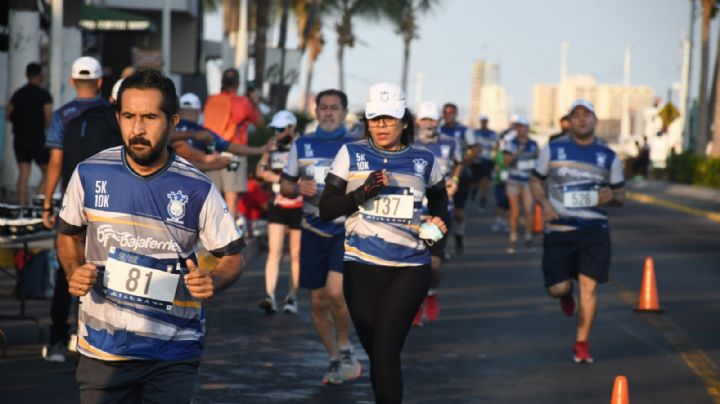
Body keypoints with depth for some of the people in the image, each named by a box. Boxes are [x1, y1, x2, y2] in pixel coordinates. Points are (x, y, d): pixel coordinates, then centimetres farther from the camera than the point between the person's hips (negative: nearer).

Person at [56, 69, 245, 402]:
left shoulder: (197, 189, -7)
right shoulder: (90, 174, -2)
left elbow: (232, 257, 3)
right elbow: (68, 235, 15)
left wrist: (212, 283, -18)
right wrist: (74, 272, -4)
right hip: (102, 348, 1)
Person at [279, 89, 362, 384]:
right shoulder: (302, 146, 8)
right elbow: (284, 186, 14)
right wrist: (298, 188, -8)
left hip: (347, 230, -3)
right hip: (314, 232, 3)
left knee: (335, 292, -21)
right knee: (318, 302, 5)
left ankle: (345, 348, 3)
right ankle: (335, 360, 22)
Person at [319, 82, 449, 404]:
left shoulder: (424, 160, 5)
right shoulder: (352, 154, 2)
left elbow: (439, 202, 25)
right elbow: (326, 209, -2)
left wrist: (437, 223, 5)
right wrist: (364, 192, -15)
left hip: (409, 268, -1)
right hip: (362, 267, 1)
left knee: (385, 353, -12)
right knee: (376, 353, 8)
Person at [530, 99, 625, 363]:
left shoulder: (609, 157, 7)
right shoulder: (553, 150, 4)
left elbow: (621, 196, 14)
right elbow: (536, 181, 13)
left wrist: (611, 197, -10)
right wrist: (544, 203, -7)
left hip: (594, 229, 0)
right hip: (559, 230, 0)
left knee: (588, 285, -8)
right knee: (558, 288, -4)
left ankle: (581, 344, 5)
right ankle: (566, 293, 36)